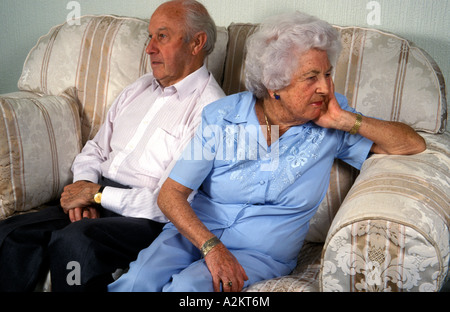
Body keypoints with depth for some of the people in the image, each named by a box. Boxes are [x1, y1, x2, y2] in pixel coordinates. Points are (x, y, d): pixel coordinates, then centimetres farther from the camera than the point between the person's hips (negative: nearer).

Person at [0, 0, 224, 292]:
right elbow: (97, 149, 22)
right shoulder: (139, 88, 18)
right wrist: (84, 188, 0)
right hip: (98, 203, 8)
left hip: (148, 219, -7)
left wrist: (98, 193, -11)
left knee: (74, 240, -34)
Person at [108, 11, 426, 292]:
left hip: (262, 252, 0)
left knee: (189, 285, -31)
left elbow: (414, 144, -2)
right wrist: (211, 247, -21)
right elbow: (171, 193, -5)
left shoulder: (330, 123, -2)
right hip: (196, 233, 1)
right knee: (140, 279, -30)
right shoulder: (221, 117, -4)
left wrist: (348, 121, -15)